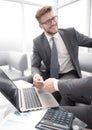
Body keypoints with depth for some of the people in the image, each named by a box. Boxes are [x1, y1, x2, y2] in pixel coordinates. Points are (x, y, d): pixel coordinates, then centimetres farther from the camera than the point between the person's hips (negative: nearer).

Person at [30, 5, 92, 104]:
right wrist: (36, 76, -32)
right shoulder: (37, 42, -5)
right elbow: (35, 66, -8)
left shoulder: (71, 33, -5)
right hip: (50, 75, 2)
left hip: (70, 74, -1)